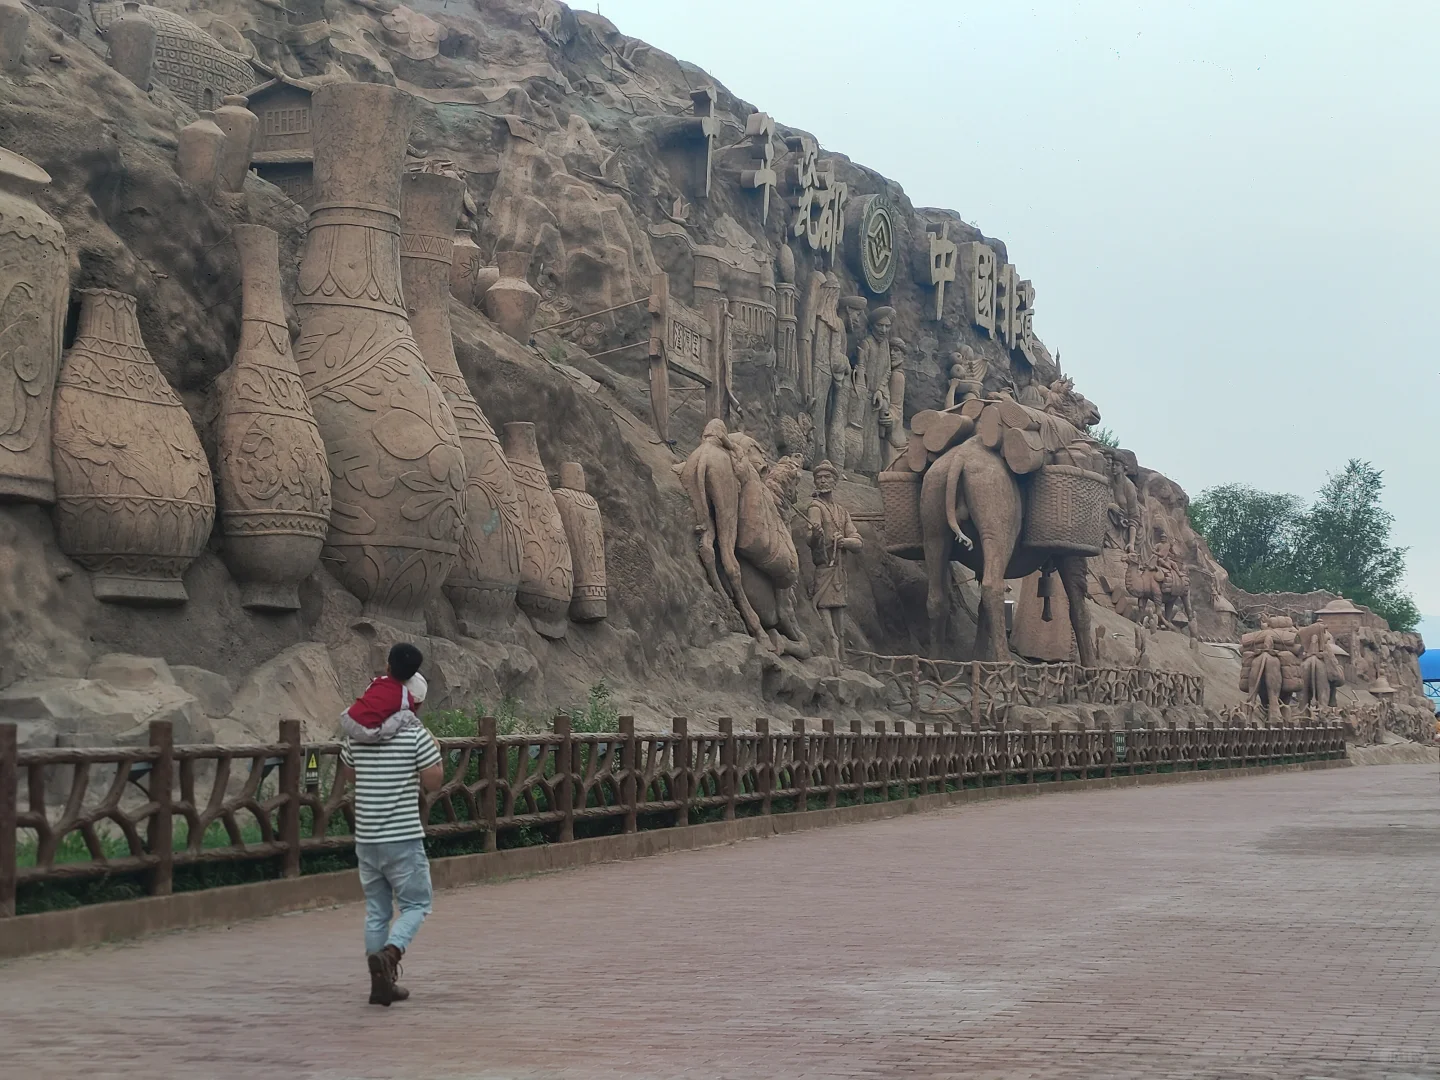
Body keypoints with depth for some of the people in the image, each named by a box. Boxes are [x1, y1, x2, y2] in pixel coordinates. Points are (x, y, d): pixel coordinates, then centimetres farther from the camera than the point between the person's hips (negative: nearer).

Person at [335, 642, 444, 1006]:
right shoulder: (415, 734, -9)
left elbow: (347, 775, 20)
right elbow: (433, 782, -6)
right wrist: (437, 752, 9)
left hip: (366, 836, 5)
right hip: (403, 838, -5)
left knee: (376, 910, 12)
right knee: (415, 904, 5)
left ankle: (381, 983, 12)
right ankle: (389, 952, -22)